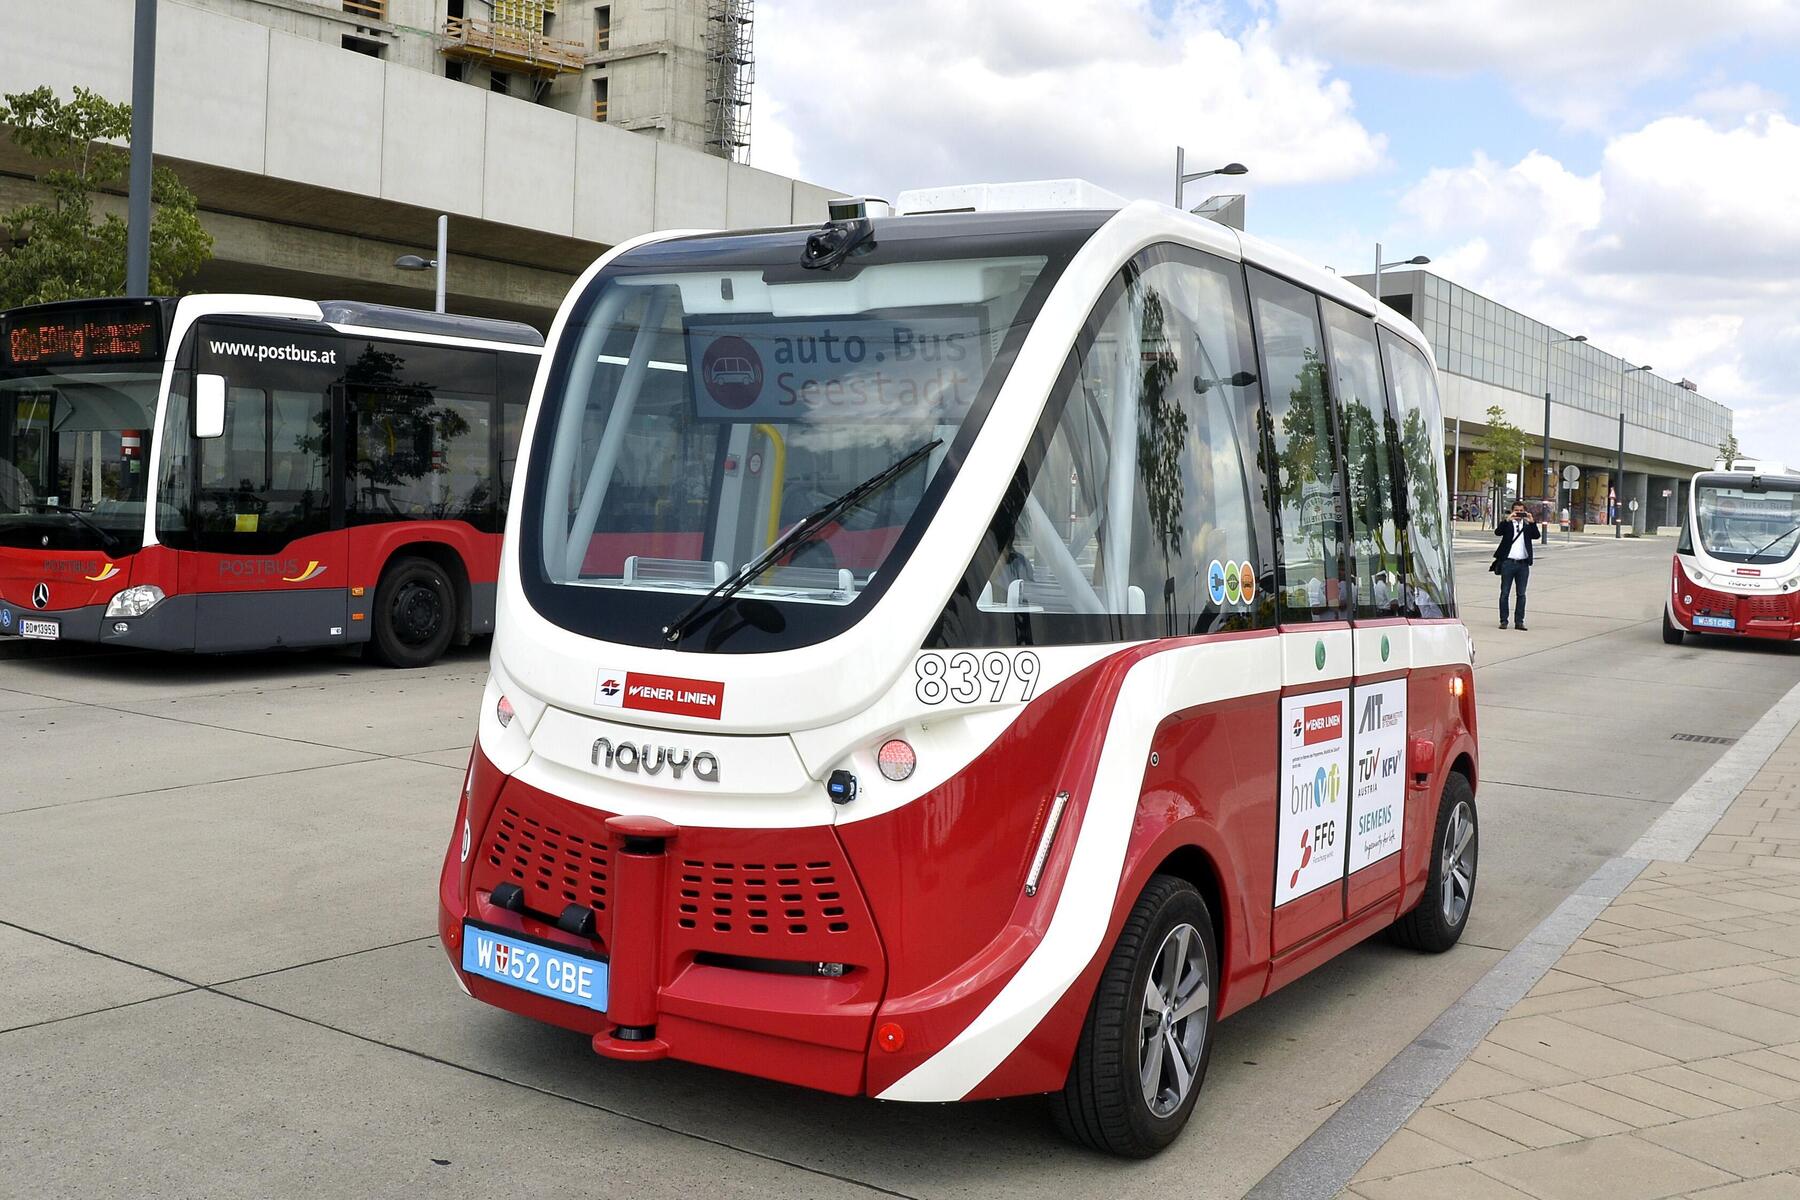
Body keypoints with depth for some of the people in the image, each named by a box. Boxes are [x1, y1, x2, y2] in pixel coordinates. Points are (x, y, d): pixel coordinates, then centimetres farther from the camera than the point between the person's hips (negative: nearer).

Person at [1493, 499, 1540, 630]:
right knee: (1505, 593, 3)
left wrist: (1532, 522, -18)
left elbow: (1537, 536, -6)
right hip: (1508, 563, -2)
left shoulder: (1528, 525, 9)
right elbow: (1497, 532, -13)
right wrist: (1507, 520, -22)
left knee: (1521, 594, 4)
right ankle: (1503, 620, 8)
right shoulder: (1507, 524, 4)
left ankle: (1519, 621, 9)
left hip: (1523, 564, 2)